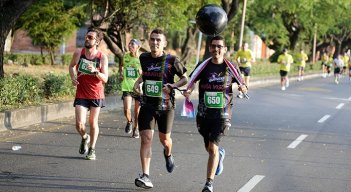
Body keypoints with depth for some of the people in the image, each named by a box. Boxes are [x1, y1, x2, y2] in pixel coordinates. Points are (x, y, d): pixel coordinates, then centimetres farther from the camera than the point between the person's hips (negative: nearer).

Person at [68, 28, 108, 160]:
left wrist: (95, 71, -28)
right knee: (79, 124, -10)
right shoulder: (78, 53, -5)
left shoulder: (102, 57, -9)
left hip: (96, 95, -1)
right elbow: (72, 66, 15)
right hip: (81, 94, 1)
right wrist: (73, 77, -3)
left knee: (93, 122, 7)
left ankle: (92, 149, 25)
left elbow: (105, 79, -11)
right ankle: (84, 138, 24)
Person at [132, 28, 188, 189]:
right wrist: (138, 82, 6)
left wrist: (172, 85, -17)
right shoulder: (144, 58, 3)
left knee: (164, 139, 12)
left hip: (166, 106, -2)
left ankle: (168, 154, 50)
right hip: (147, 105, 2)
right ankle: (146, 177, -14)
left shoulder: (171, 60, -9)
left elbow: (185, 79, 0)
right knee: (146, 139, -11)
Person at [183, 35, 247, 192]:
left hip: (222, 115, -3)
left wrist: (243, 89, -15)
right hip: (204, 114, 3)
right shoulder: (203, 66, 0)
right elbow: (191, 81, 4)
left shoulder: (230, 68, -2)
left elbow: (241, 84, 8)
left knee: (212, 148, -14)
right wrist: (188, 91, -17)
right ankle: (220, 153, 54)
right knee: (209, 148, 17)